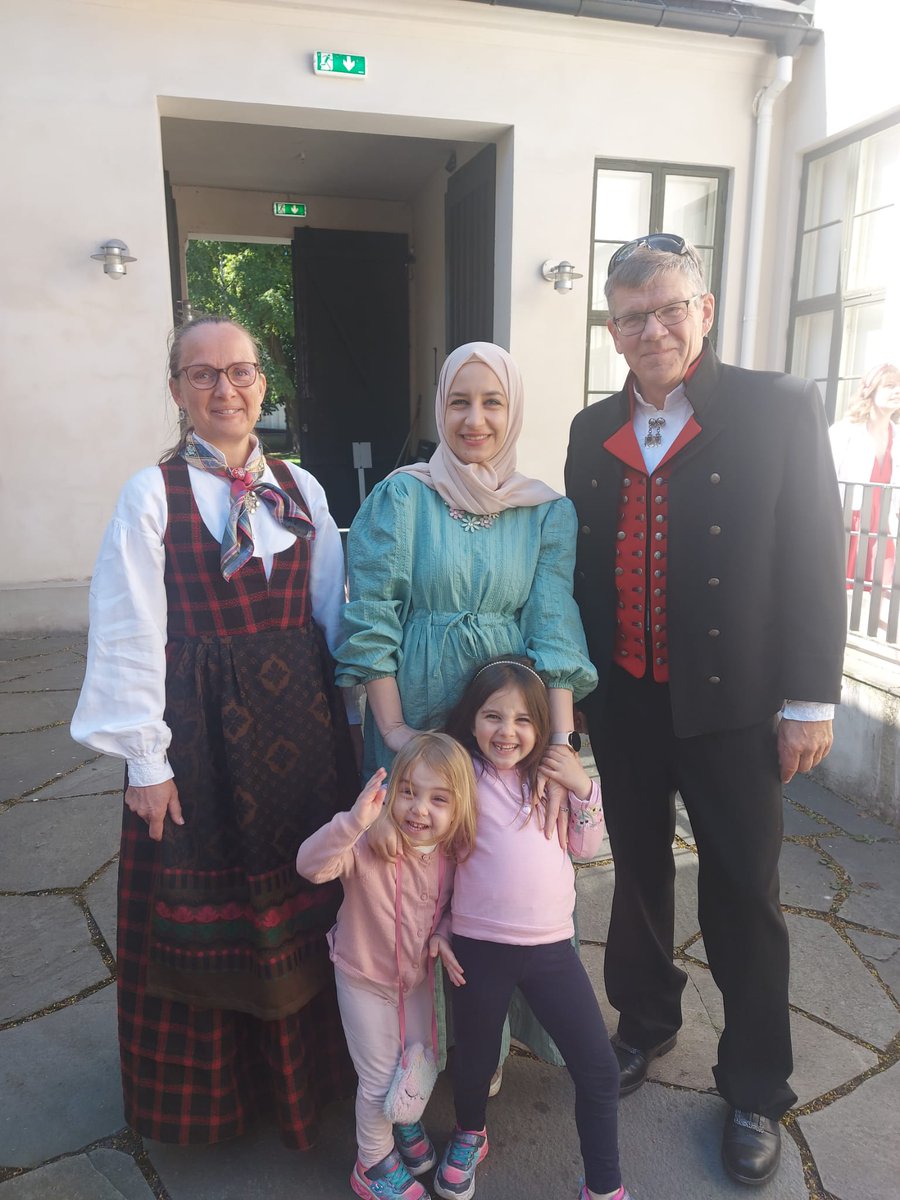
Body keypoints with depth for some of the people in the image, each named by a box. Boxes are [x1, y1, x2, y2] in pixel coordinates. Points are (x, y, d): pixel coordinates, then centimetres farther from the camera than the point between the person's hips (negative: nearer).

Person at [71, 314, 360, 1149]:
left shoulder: (300, 489, 4)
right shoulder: (154, 493, -7)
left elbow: (334, 610, 6)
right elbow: (129, 638, -9)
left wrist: (361, 715, 3)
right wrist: (147, 758, -9)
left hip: (303, 719, 4)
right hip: (201, 726, -3)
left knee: (307, 902, 15)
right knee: (205, 915, 12)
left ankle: (307, 1064, 42)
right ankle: (210, 1087, 39)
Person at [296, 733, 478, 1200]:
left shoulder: (451, 851, -17)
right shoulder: (369, 845, -33)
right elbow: (310, 865, -51)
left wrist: (443, 933, -16)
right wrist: (354, 821, -65)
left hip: (419, 976, 5)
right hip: (365, 979, -4)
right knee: (380, 1079, 10)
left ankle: (406, 1123, 56)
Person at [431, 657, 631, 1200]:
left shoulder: (553, 774, 4)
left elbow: (586, 848, 7)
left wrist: (583, 788, -7)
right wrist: (435, 930, -1)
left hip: (552, 945, 3)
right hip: (478, 947, -2)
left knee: (599, 1069, 5)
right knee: (476, 1060, 18)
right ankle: (470, 1135, 52)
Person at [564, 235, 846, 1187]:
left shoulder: (779, 410, -7)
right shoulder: (593, 431, 5)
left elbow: (813, 560, -7)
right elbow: (583, 565, 8)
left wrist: (810, 700, -9)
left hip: (730, 705, -3)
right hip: (623, 704, 4)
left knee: (743, 899, 10)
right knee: (638, 873, 19)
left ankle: (754, 1089, 33)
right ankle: (646, 1020, 45)